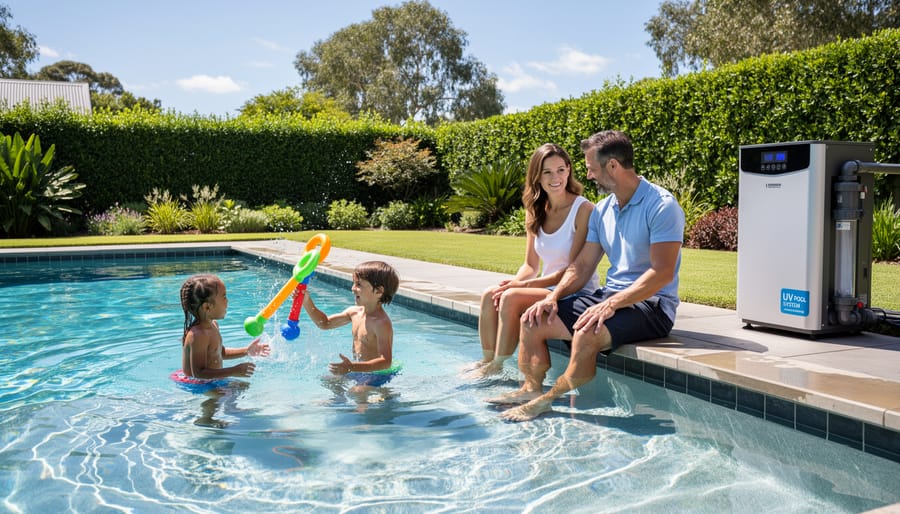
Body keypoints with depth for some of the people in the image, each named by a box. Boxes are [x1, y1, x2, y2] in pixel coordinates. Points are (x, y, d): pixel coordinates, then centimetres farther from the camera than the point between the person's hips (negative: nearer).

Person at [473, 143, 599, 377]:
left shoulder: (583, 209, -13)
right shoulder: (536, 212, 8)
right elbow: (530, 265, 10)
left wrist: (523, 285, -20)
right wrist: (514, 282, -13)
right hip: (547, 288, 7)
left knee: (512, 298, -26)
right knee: (490, 295, -14)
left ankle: (498, 366, -13)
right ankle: (488, 361, -6)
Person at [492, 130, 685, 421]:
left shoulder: (662, 206, -13)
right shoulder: (602, 210, 13)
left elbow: (662, 273, -21)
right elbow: (582, 265, 12)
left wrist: (611, 304, -28)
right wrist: (554, 297, -5)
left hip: (651, 303, -8)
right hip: (610, 297, 8)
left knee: (586, 335, -34)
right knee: (533, 321, -5)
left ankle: (546, 400, -13)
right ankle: (531, 389, 0)